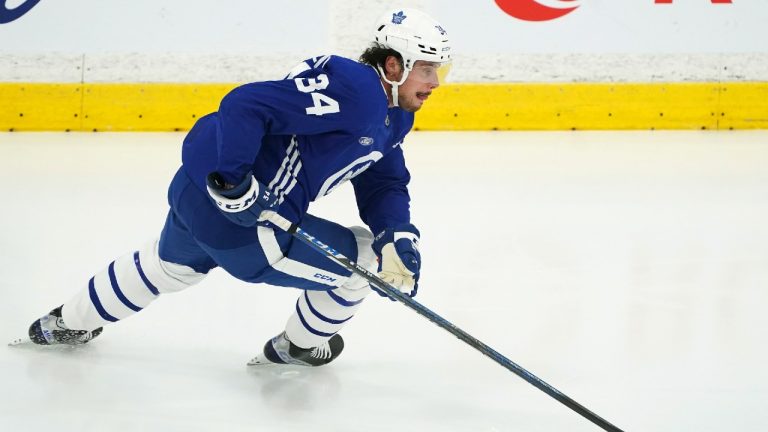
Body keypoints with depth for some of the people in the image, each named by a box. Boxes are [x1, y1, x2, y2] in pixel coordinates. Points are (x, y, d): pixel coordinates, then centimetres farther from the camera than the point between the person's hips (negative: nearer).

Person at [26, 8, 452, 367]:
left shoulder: (388, 116, 9)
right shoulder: (352, 88, -23)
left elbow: (384, 185, 10)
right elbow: (245, 105, -28)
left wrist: (399, 237, -9)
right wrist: (234, 183, -31)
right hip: (240, 221, -10)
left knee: (171, 263, 38)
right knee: (362, 260, 4)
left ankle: (68, 323, 57)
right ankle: (298, 347, 27)